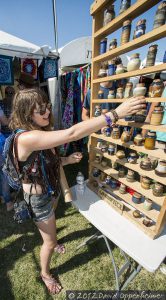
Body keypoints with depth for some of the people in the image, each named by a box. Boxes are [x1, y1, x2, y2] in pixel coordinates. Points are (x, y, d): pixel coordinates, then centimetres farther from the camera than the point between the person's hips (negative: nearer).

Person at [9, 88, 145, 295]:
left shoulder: (40, 132, -4)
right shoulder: (26, 138, -34)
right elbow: (72, 134, -44)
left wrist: (68, 159, -10)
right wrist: (116, 113, -41)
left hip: (51, 190, 8)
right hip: (38, 198, -7)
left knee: (49, 225, 36)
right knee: (49, 242, 17)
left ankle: (51, 240, 68)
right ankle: (45, 274, 49)